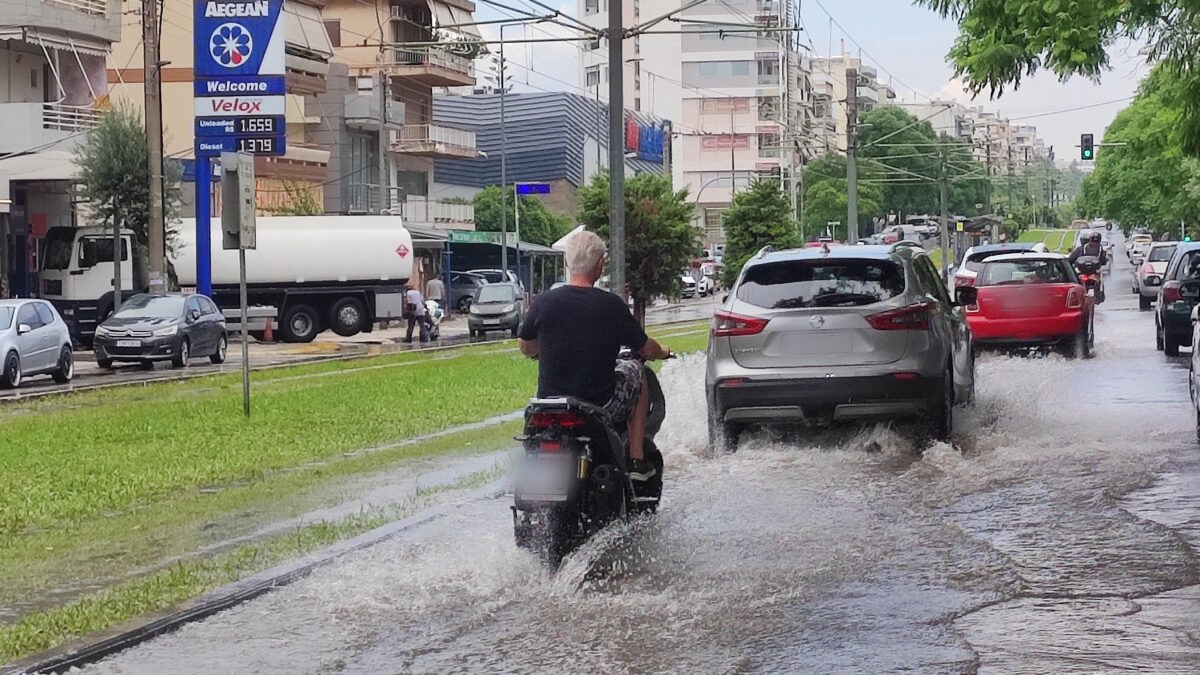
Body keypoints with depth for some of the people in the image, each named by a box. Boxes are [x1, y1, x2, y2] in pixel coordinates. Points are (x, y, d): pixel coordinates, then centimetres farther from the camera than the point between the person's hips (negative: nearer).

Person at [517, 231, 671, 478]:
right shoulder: (611, 305, -13)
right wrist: (663, 352, 24)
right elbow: (646, 350, 0)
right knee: (635, 371, 26)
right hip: (602, 406, -3)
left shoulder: (545, 302, -8)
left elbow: (525, 348, 9)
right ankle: (637, 460, 24)